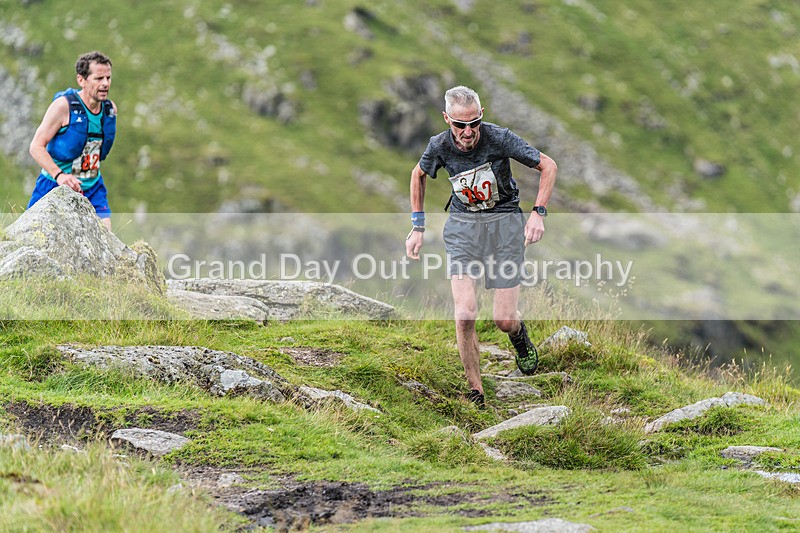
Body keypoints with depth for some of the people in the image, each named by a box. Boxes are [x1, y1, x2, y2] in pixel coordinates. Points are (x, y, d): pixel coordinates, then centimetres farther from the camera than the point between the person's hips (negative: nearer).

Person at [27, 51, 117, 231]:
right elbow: (36, 146, -18)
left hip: (92, 188, 4)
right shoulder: (63, 105, -16)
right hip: (54, 186, -4)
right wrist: (59, 175, -30)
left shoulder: (110, 109, 1)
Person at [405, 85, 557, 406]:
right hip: (462, 225, 2)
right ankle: (475, 393, -1)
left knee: (503, 319, -5)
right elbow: (418, 175, 14)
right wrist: (417, 227, 12)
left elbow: (548, 166, -7)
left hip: (504, 222, -1)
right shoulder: (440, 146, -10)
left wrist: (539, 213, -15)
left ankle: (519, 335, 35)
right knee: (465, 315, -16)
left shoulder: (499, 138, -18)